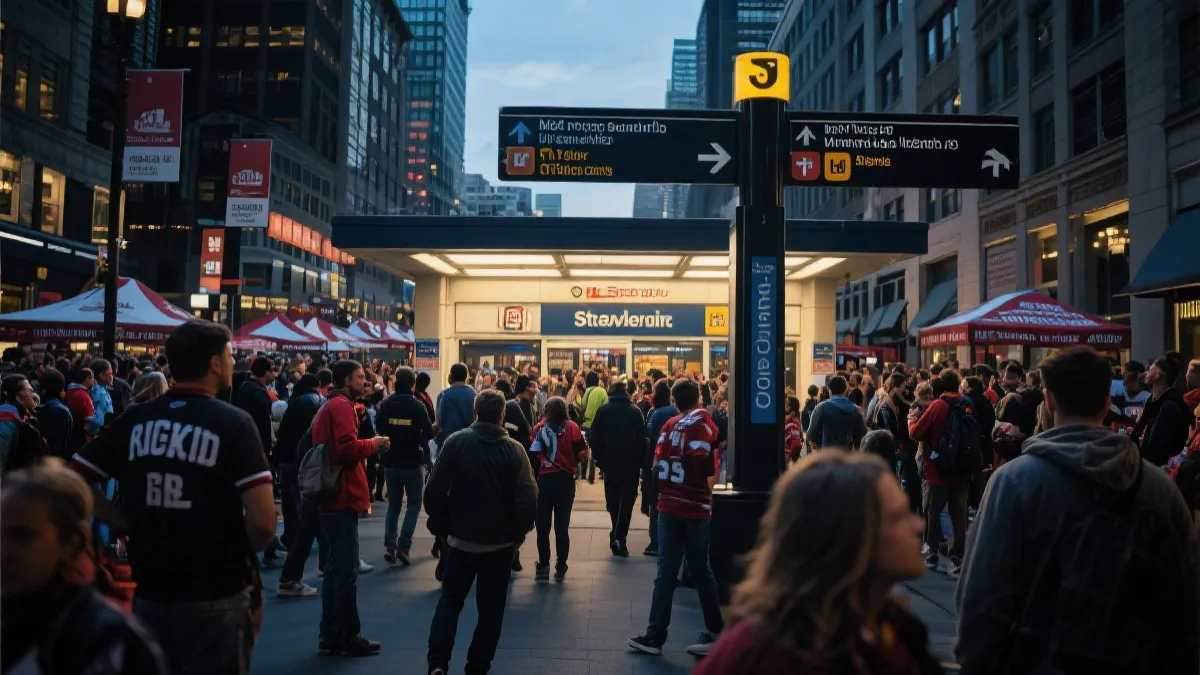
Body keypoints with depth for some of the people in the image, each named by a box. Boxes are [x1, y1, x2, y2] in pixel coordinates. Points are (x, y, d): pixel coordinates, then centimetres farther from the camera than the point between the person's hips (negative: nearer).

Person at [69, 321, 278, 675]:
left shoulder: (134, 419, 1)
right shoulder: (234, 423, -11)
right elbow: (263, 522, -18)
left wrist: (130, 523, 5)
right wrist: (241, 554, 2)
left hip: (148, 592, 4)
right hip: (215, 596, -4)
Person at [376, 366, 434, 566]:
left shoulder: (385, 404, -2)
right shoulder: (417, 405, -12)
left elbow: (380, 430, 6)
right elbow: (429, 433, -12)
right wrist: (434, 426, 10)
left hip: (391, 462, 3)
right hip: (413, 462, -3)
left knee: (393, 504, 14)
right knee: (414, 503, 10)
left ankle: (390, 546, 3)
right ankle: (404, 546, -3)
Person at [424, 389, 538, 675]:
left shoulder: (456, 441, -7)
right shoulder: (514, 449, -9)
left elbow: (435, 489, -9)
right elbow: (528, 498, -15)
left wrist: (439, 525, 5)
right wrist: (519, 532, 1)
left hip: (461, 537, 1)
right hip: (501, 541, 0)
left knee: (450, 600, 15)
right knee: (490, 608, 13)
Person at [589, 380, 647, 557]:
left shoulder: (603, 410, 3)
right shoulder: (635, 411, 1)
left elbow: (595, 437, -2)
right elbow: (642, 438, -2)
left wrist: (599, 459, 5)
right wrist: (641, 460, 4)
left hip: (610, 461, 1)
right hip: (631, 462, 0)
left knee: (613, 498, 14)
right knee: (627, 500, 6)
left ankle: (617, 535, 12)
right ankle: (620, 537, -1)